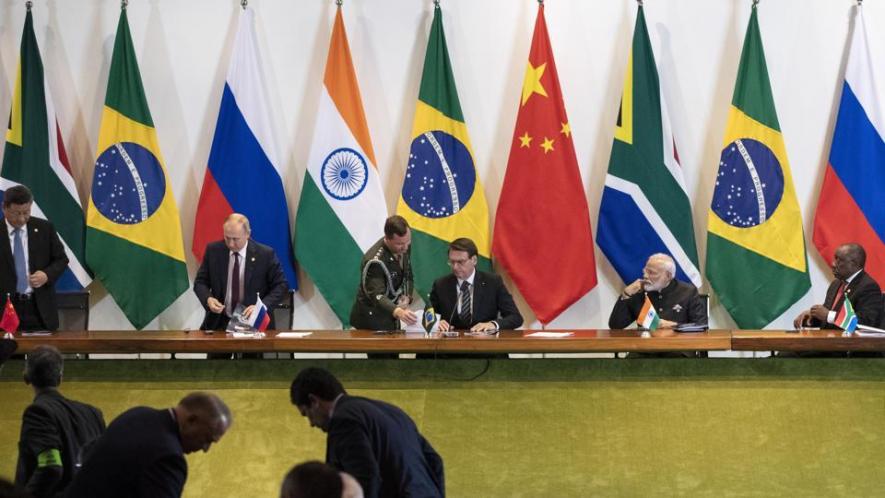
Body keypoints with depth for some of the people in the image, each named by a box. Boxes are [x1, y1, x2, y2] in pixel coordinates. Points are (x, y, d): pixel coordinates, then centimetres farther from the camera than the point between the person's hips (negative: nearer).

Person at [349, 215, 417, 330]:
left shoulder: (402, 248, -4)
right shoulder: (374, 261, -26)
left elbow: (408, 277, 11)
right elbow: (377, 295, -33)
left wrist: (407, 297, -9)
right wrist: (399, 312, -51)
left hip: (390, 318, 7)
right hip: (371, 321, -7)